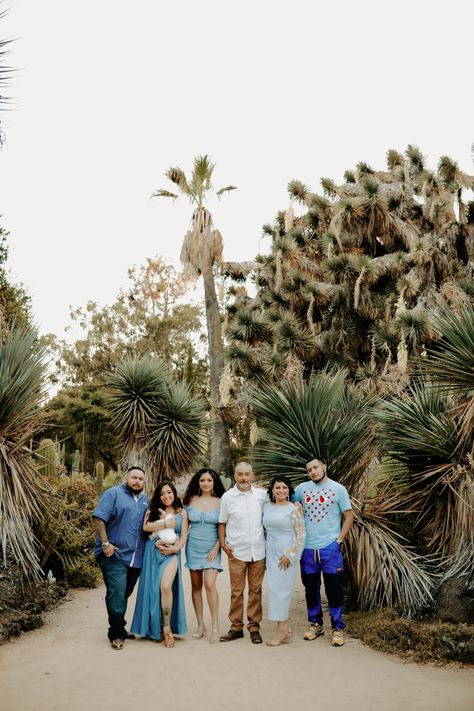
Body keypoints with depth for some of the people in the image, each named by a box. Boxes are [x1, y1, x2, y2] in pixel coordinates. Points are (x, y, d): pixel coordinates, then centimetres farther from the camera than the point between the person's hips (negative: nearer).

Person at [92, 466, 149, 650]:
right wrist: (105, 543, -19)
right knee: (116, 593, -12)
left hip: (136, 558, 6)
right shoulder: (113, 494, -4)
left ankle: (117, 628, 28)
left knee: (124, 594, 13)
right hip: (114, 555, -6)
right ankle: (117, 634, 0)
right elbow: (98, 518, -12)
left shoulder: (144, 500, 17)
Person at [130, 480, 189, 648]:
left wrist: (176, 547, -9)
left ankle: (167, 627, -10)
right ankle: (155, 630, 13)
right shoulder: (152, 511, 10)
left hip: (171, 553, -1)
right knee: (153, 588, 0)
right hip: (153, 552, 1)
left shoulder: (182, 513, 12)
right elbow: (146, 527, -8)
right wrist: (166, 524, -10)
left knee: (165, 586, -21)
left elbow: (184, 535, 7)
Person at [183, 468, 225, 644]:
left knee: (209, 583, -16)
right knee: (196, 585, 6)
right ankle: (200, 625, 17)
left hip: (212, 548, -3)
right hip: (193, 547, 3)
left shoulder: (220, 502, -2)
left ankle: (215, 626, -7)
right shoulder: (191, 500, 4)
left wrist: (216, 548, -8)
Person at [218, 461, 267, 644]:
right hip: (237, 552, -1)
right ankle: (236, 627, 17)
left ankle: (254, 627, 19)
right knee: (236, 591, 5)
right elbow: (222, 523, 7)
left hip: (258, 551, 1)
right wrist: (223, 543, -3)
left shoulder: (262, 494, 2)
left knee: (255, 590, 8)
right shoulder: (227, 497, 0)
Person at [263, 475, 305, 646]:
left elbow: (300, 535, -10)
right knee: (274, 588, 6)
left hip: (286, 553, -6)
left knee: (280, 589, -6)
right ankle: (285, 628, 18)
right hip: (271, 553, 6)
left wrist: (289, 555, -14)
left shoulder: (293, 509, -7)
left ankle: (281, 630, 4)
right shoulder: (266, 506, 8)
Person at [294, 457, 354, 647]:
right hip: (307, 548, 3)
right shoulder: (302, 488, 3)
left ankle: (338, 628, 15)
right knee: (310, 588, 12)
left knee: (334, 589, 2)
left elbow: (349, 516, 0)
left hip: (330, 547, -3)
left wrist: (339, 539, -6)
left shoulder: (338, 489, -2)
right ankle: (315, 624, 28)